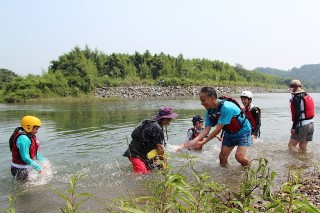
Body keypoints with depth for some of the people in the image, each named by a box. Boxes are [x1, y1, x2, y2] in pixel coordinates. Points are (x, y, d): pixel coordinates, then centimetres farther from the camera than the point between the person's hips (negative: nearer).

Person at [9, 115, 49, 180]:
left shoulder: (30, 136, 6)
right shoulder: (23, 138, -25)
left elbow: (34, 153, 17)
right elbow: (25, 157, -27)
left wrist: (43, 160, 10)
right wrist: (38, 168, -24)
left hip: (26, 168, 10)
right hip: (20, 170, -10)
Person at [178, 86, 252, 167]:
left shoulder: (226, 108, -34)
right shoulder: (210, 111, -10)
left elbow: (218, 130, -30)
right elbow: (206, 129, -12)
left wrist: (204, 141, -21)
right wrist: (192, 142, -25)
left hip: (243, 131, -7)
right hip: (229, 133, 7)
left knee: (239, 156, -18)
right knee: (222, 156, 2)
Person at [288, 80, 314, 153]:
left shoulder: (296, 98, -12)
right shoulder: (308, 96, 14)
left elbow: (297, 114, -20)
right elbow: (307, 111, 15)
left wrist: (293, 127, -17)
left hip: (302, 125, -8)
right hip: (310, 124, 8)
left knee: (291, 145, 1)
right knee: (303, 147, 16)